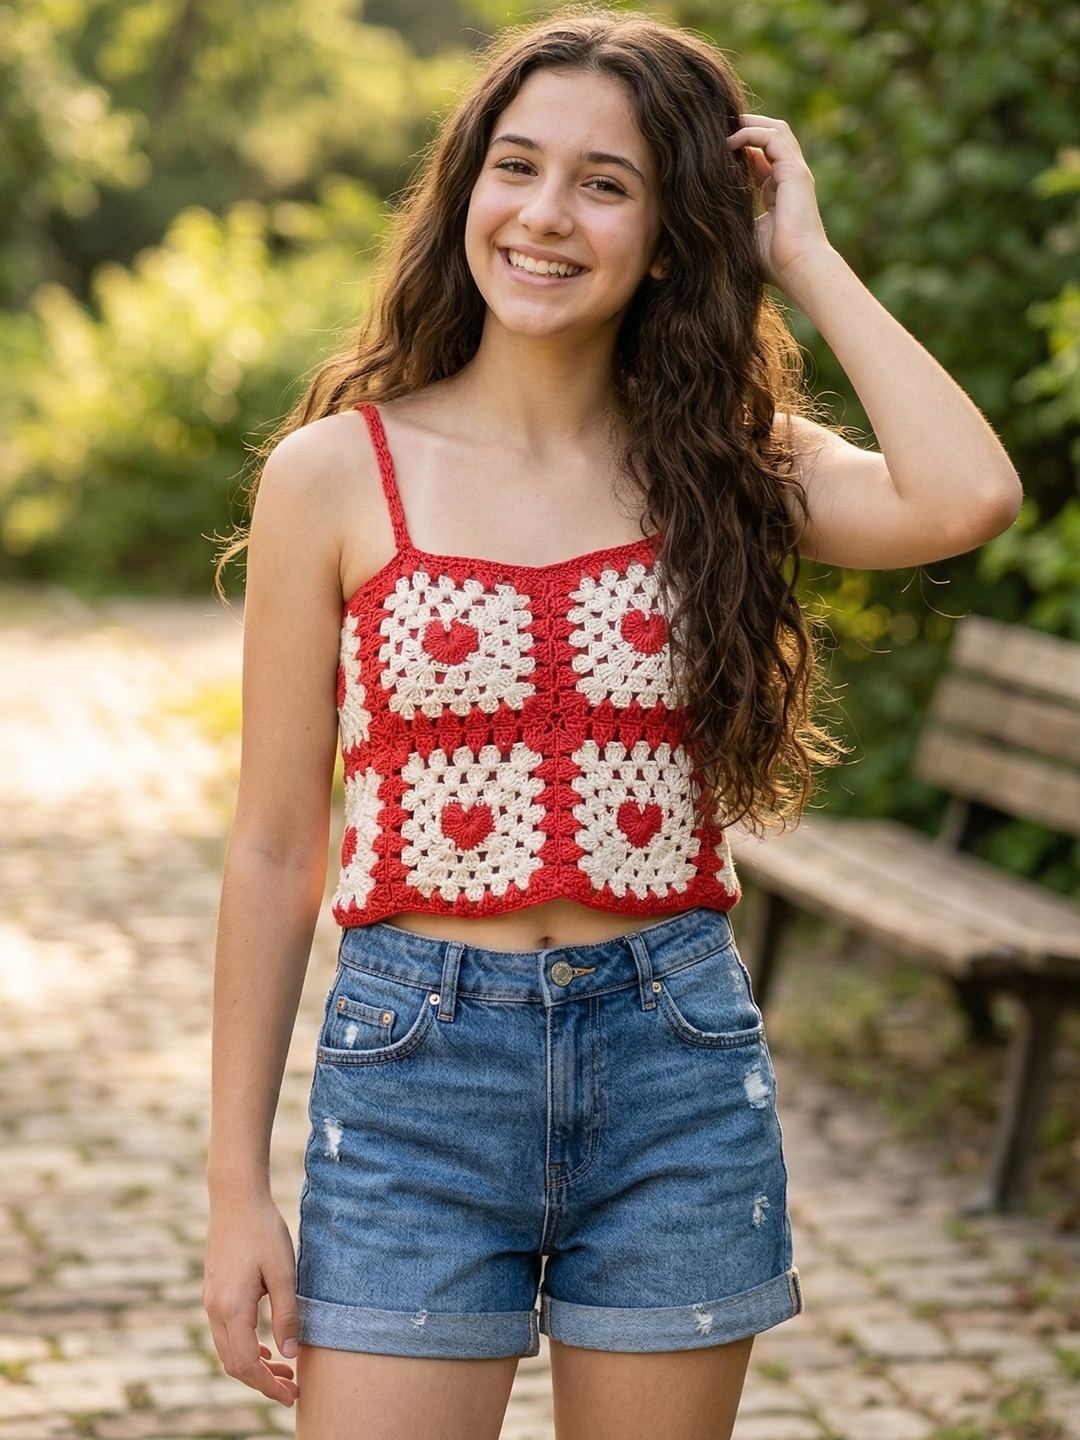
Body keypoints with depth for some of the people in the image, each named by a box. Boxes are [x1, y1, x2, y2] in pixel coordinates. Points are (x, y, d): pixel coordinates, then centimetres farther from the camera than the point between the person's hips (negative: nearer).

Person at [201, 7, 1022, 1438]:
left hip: (675, 1069, 2)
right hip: (417, 1066, -1)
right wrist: (238, 1185, 0)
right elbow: (274, 850, 2)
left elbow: (967, 498, -18)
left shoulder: (723, 463, 3)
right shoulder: (340, 473, -1)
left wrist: (804, 254, -6)